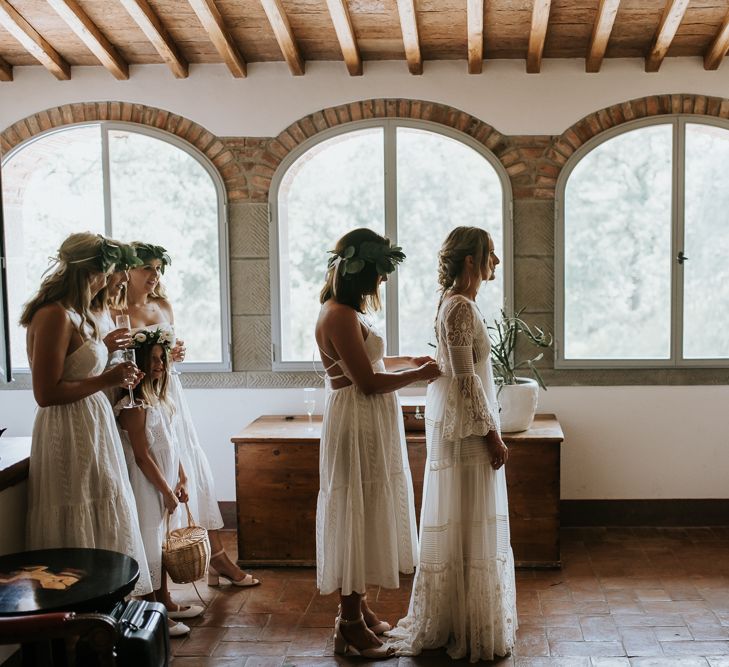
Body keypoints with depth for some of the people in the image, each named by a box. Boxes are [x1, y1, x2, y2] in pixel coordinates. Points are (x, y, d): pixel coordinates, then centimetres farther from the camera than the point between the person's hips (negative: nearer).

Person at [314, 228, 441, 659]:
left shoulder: (344, 310, 11)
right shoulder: (341, 315, -20)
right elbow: (367, 382, -22)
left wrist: (409, 361, 20)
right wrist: (418, 375, -11)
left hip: (369, 427, 10)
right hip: (358, 427, -10)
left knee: (366, 517, 18)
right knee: (358, 517, -1)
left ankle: (359, 609, 31)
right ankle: (351, 627, 12)